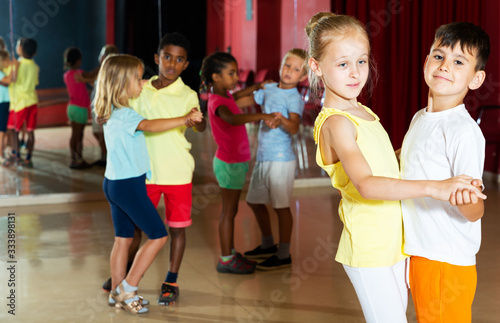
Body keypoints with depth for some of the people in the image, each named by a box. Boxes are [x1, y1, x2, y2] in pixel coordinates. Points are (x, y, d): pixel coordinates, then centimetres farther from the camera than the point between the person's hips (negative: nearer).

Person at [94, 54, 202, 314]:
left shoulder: (112, 112, 11)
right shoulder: (124, 114, -19)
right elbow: (151, 126, -34)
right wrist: (185, 119, -33)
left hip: (115, 183, 10)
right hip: (129, 185, -10)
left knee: (123, 238, 16)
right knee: (158, 236, -1)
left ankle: (117, 293, 23)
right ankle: (126, 288, 3)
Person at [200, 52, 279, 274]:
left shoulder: (224, 96, 7)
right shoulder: (217, 102, -22)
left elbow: (235, 96, 34)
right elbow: (232, 118, -45)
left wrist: (256, 87, 26)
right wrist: (262, 116, -53)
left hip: (236, 161, 9)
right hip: (229, 163, -9)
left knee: (230, 209, 16)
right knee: (229, 211, -1)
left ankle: (230, 253, 26)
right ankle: (226, 260, 8)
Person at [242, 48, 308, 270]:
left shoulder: (295, 98, -12)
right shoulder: (269, 89, 9)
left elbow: (294, 127, -29)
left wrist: (281, 119, -48)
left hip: (280, 159, -8)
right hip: (263, 157, 8)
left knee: (281, 206, -1)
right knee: (254, 201, 18)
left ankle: (284, 255, 11)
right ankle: (268, 245, 36)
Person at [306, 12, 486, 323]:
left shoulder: (363, 113, 11)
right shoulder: (336, 122, -19)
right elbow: (366, 185, -32)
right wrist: (432, 187, -39)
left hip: (394, 243, 9)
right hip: (368, 249, -9)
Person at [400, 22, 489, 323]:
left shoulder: (464, 131, -19)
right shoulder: (420, 119, 7)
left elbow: (475, 213, -21)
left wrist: (467, 199, -40)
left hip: (447, 263, -8)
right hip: (418, 253, 8)